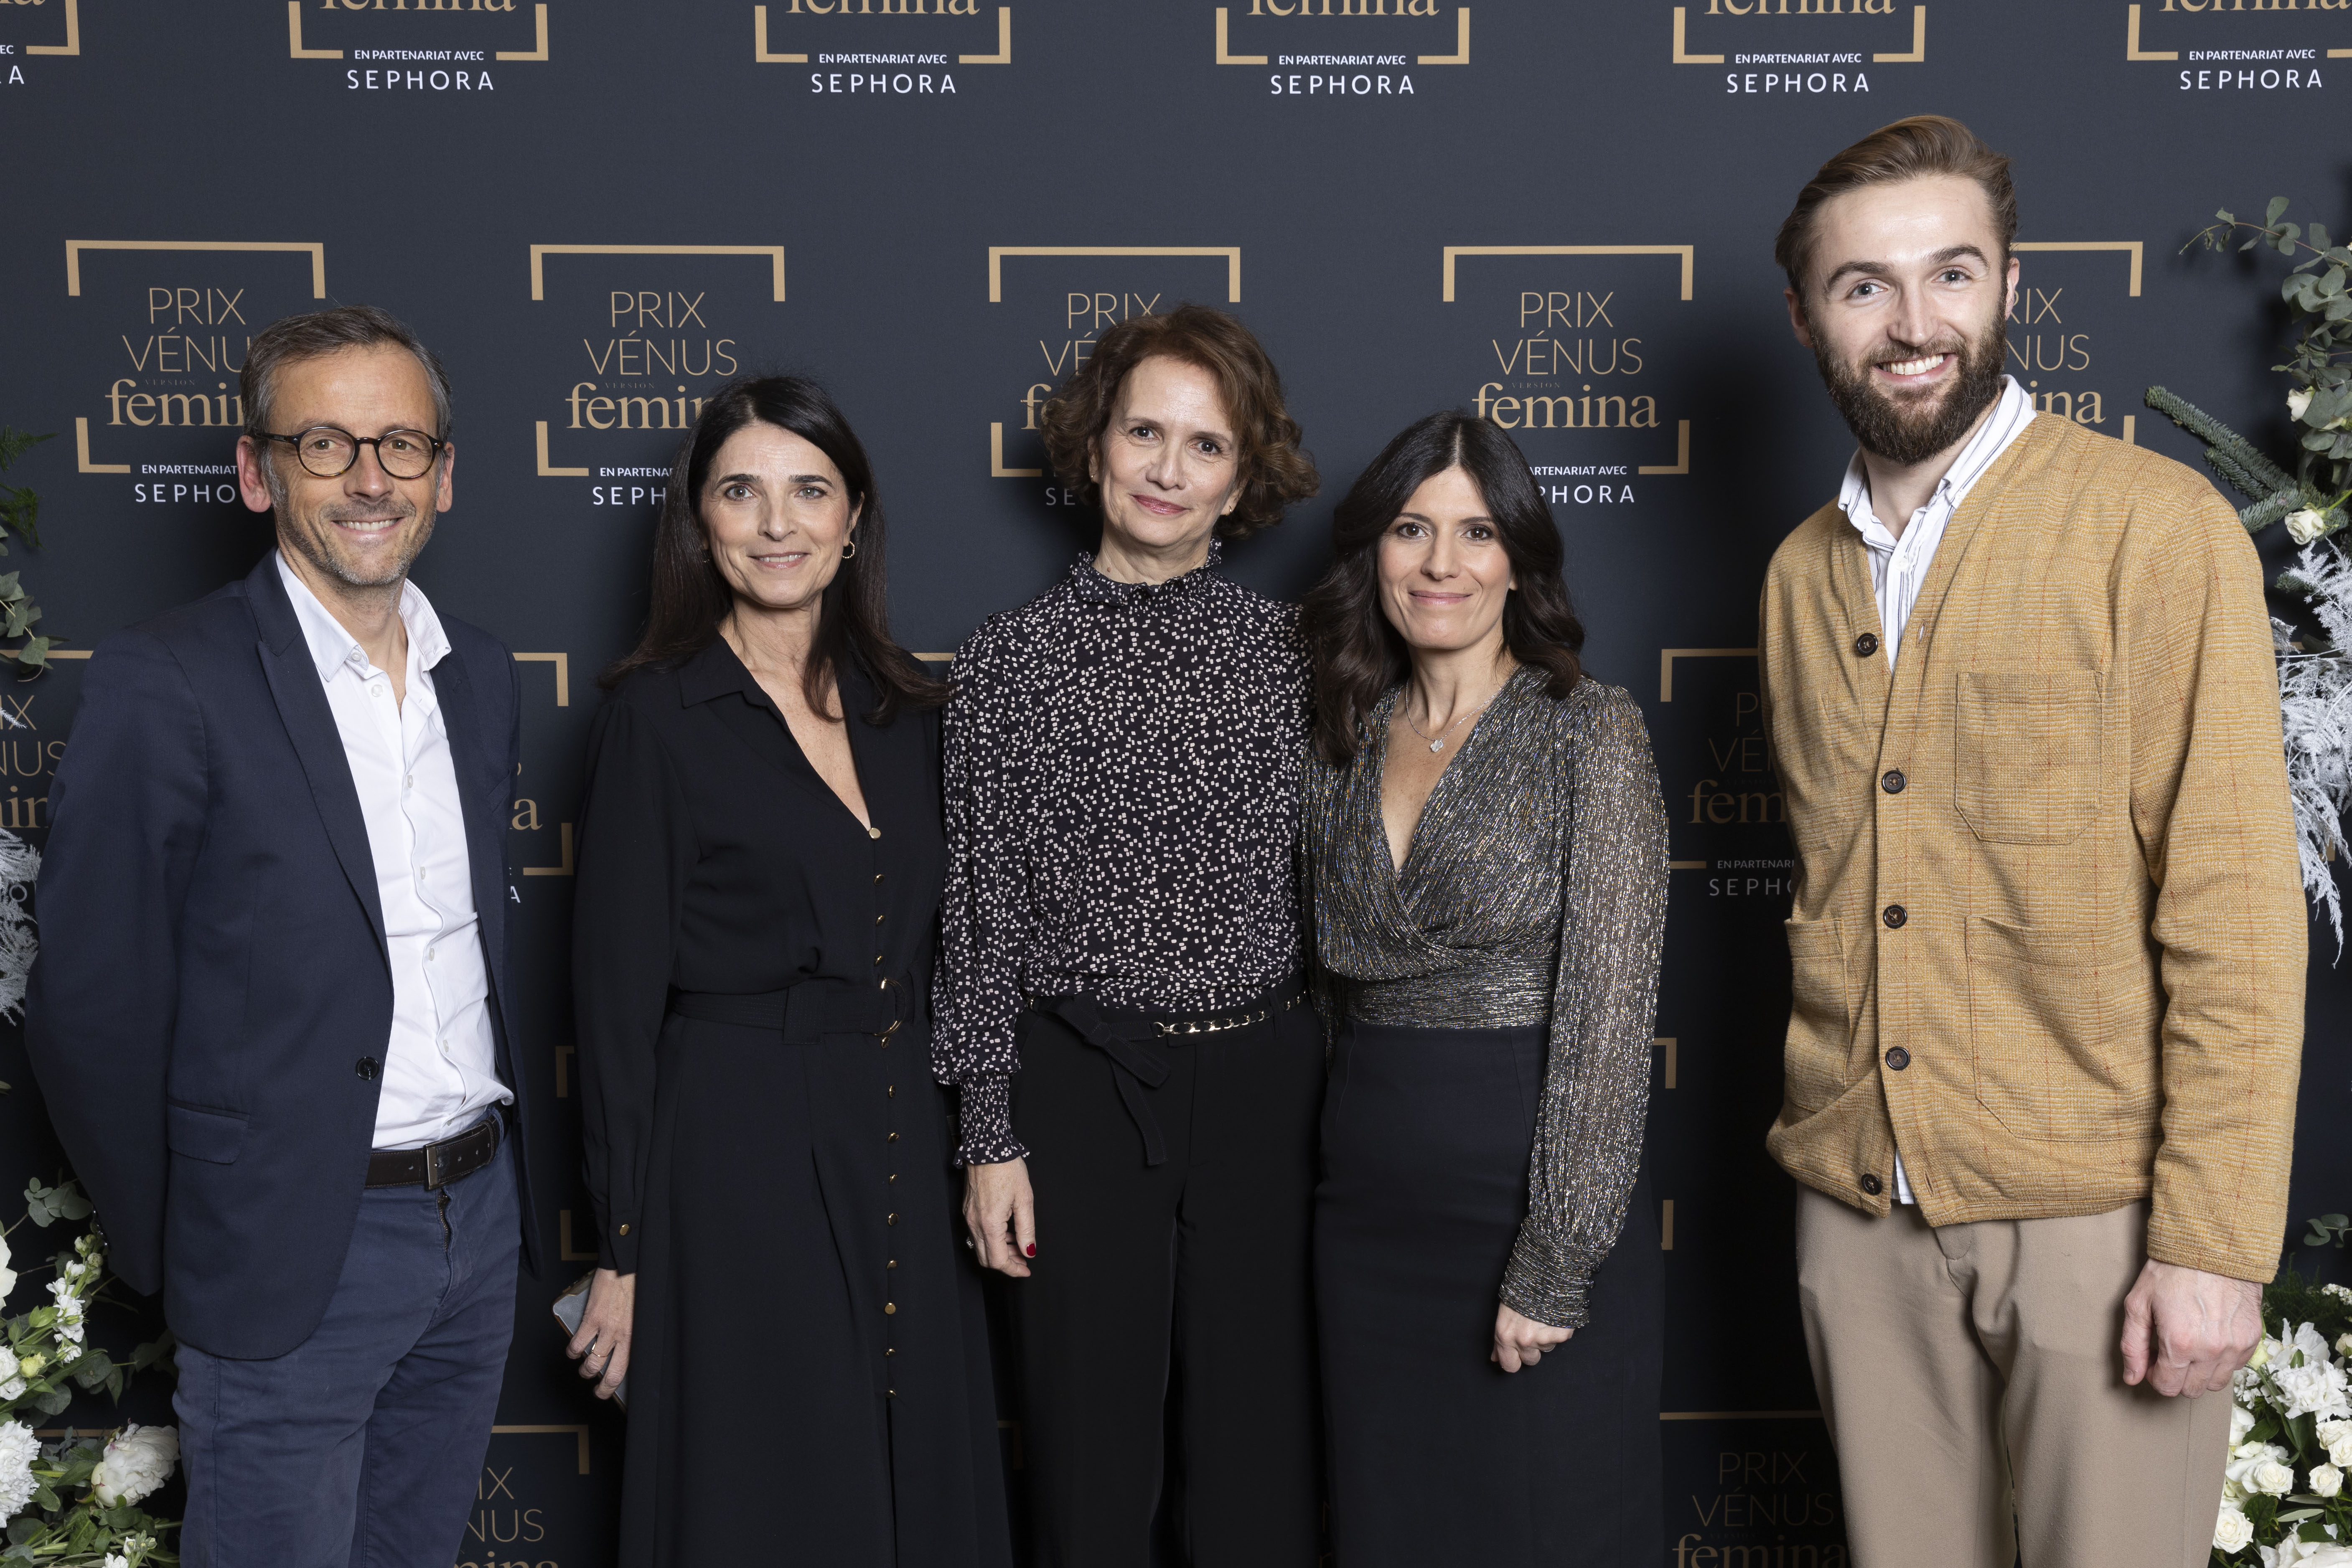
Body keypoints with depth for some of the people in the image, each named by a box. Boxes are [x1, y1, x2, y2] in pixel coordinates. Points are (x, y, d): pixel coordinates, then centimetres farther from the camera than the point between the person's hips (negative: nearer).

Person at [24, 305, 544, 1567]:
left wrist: (495, 1160, 11)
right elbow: (90, 1004, -10)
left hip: (481, 1218, 6)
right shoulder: (164, 684, -14)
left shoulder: (481, 676, 7)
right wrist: (174, 1248, -2)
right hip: (292, 1257, -6)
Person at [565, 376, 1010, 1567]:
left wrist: (957, 1157, 8)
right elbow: (617, 994, -8)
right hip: (736, 1162, -5)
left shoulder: (905, 710, 8)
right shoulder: (656, 716, -7)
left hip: (902, 1158, 5)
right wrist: (624, 1250, -8)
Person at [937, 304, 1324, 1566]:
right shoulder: (1011, 658, 1)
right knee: (1089, 1455, 8)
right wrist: (991, 1138, -2)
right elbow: (983, 907, 1)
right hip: (1081, 1080, -1)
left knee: (1262, 1457, 8)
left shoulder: (1287, 650, 4)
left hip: (1265, 1081, 1)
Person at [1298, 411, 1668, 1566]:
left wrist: (1553, 1265, -16)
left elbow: (1608, 1007, -13)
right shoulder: (1343, 744, 8)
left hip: (1543, 1197, -5)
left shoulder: (1588, 733, -8)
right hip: (1368, 1206, 5)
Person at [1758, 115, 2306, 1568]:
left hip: (2093, 1212, -4)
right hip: (1858, 1209, 5)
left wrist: (2214, 1243, -16)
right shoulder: (1802, 575, 9)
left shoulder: (2157, 530, -8)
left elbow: (2236, 910, -12)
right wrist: (1818, 1144, 10)